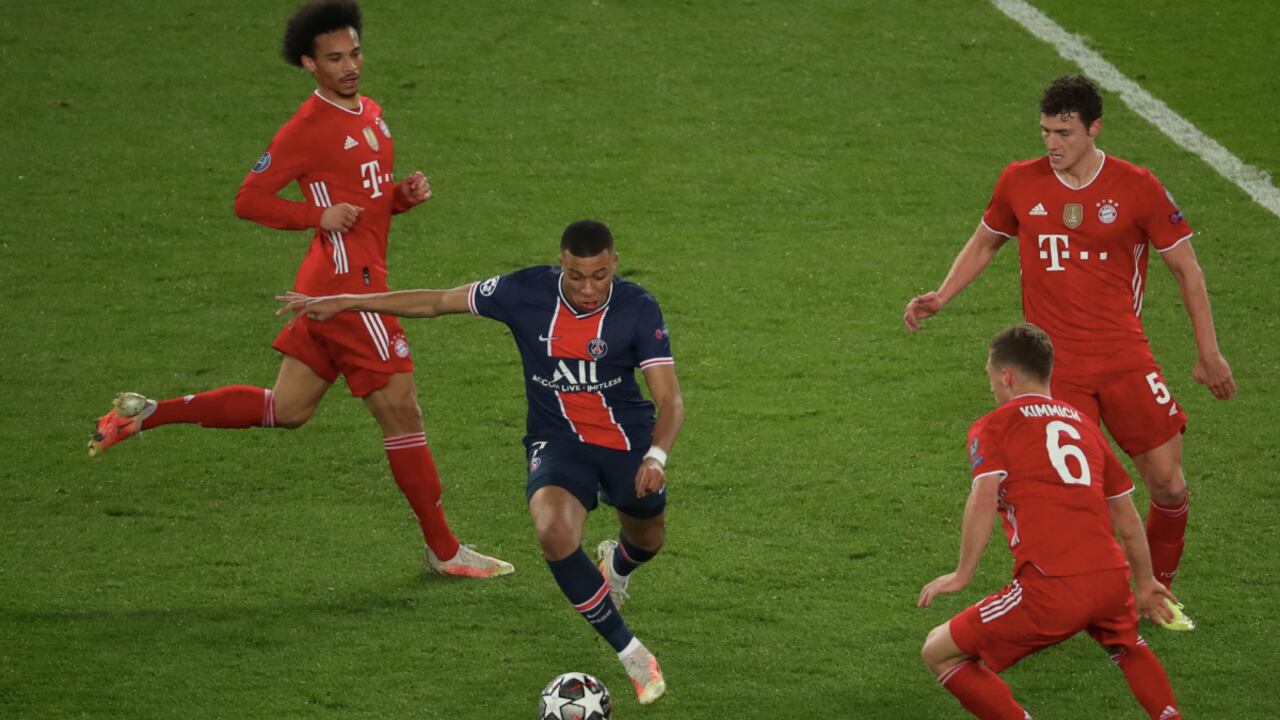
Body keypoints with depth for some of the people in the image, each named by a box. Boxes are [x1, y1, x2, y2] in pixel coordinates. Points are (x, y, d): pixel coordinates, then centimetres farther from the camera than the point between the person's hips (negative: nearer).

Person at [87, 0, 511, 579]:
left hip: (359, 279, 9)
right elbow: (249, 200, -10)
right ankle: (444, 551, 4)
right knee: (401, 409, -4)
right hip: (345, 283, -9)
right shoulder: (308, 129, -12)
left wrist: (405, 194, 4)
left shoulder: (370, 114, 14)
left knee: (285, 409, 14)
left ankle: (146, 414, 18)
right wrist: (320, 217, -20)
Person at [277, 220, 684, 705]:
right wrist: (341, 304, -3)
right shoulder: (527, 292, -17)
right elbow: (437, 302, -4)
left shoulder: (638, 309, -20)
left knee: (647, 540, 21)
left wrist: (656, 456, -43)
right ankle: (632, 656, -17)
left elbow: (670, 400, -22)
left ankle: (616, 565, 64)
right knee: (555, 533, -31)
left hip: (628, 439, 1)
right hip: (557, 441, -1)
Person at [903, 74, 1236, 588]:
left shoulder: (1137, 188, -3)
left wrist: (1209, 354, 6)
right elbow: (984, 244, 21)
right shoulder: (1020, 183, 2)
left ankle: (1160, 589, 22)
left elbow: (1185, 268, 6)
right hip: (1057, 367, 0)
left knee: (1167, 484, -1)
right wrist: (941, 297, 6)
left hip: (1125, 359, 0)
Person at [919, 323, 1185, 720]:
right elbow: (1127, 516, 25)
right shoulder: (1083, 423, 22)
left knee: (940, 654, 8)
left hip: (1051, 590, -6)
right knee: (1126, 641, 40)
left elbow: (984, 498, -11)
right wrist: (1144, 583, 36)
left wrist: (963, 574, -5)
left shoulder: (992, 427, 7)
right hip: (1111, 578, 6)